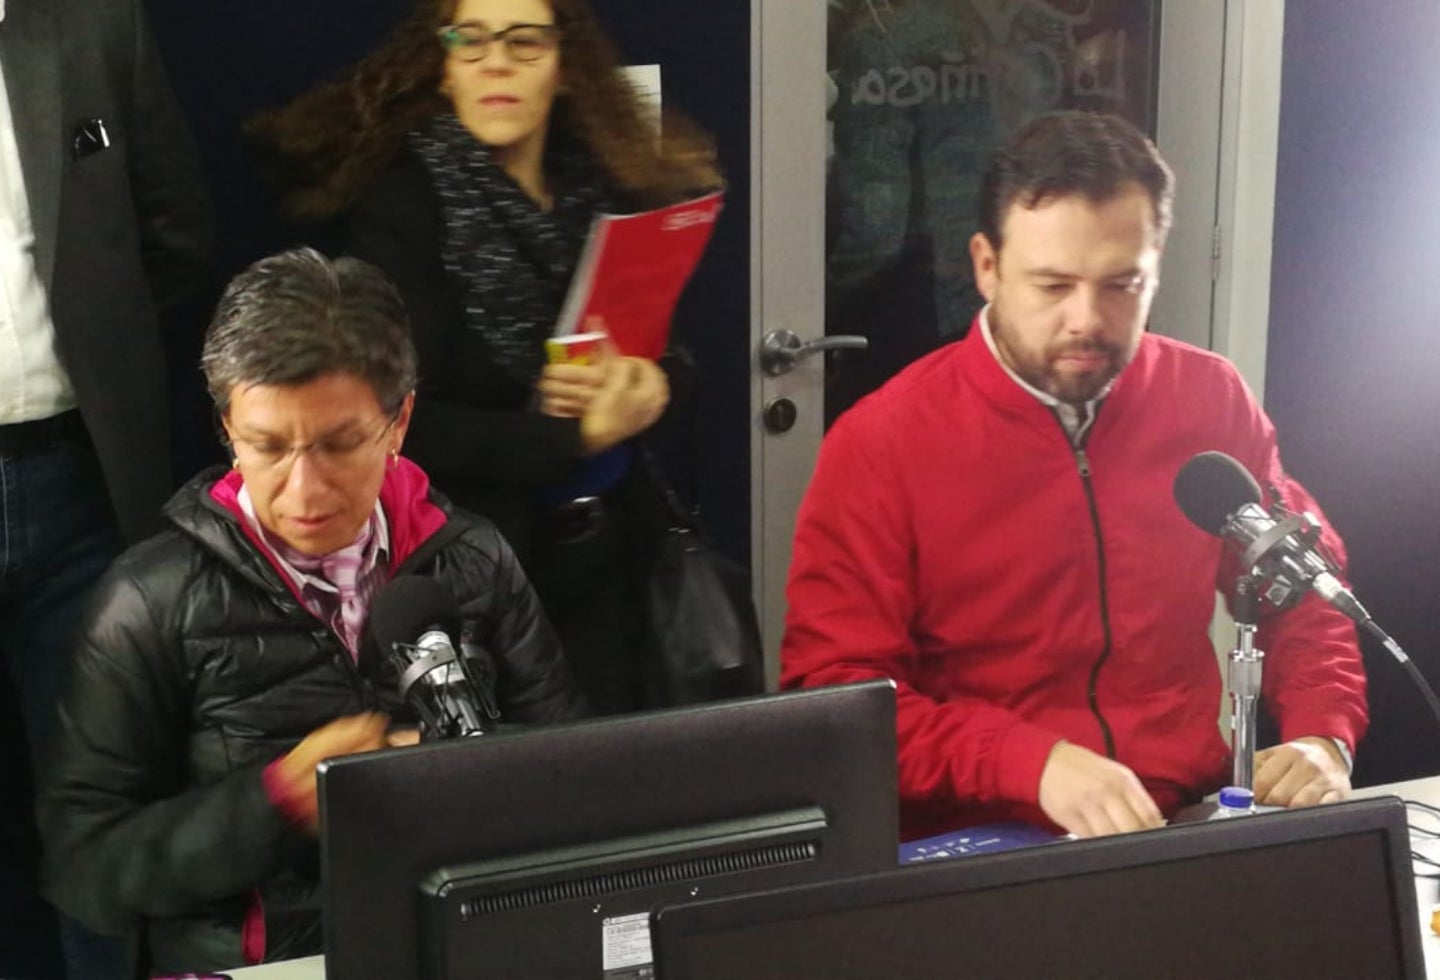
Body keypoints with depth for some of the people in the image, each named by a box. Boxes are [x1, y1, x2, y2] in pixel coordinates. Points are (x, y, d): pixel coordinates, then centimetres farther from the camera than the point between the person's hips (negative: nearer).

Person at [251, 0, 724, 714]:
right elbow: (408, 421, -15)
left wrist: (638, 386, -14)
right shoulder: (399, 201, -10)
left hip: (605, 548, 4)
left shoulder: (612, 186, 2)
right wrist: (573, 438, -20)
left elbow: (674, 354, 9)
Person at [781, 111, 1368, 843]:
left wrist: (1322, 739, -4)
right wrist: (1035, 761, -25)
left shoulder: (1210, 402, 4)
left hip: (1190, 829, 4)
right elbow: (834, 696, -12)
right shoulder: (878, 445, -8)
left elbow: (1304, 594, 15)